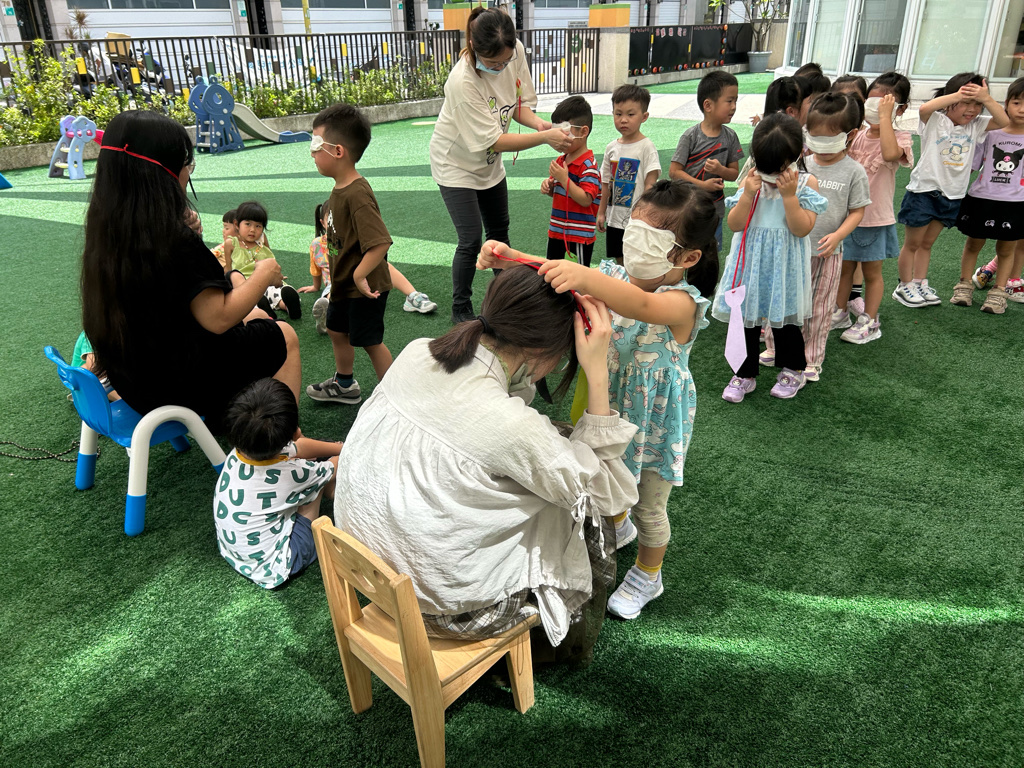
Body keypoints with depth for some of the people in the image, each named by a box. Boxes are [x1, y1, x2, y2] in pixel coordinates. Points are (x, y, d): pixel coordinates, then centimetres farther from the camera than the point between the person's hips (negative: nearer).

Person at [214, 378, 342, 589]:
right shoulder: (289, 474, -30)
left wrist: (340, 448, 13)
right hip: (270, 568, -6)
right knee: (318, 474, -6)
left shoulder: (239, 452, -15)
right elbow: (334, 468, -8)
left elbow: (298, 447, 3)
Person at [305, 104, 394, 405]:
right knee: (337, 330, 24)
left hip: (365, 288, -10)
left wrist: (360, 275, -28)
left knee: (370, 341, 4)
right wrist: (342, 275, 16)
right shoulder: (340, 188, 2)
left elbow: (380, 242, -36)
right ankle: (344, 385, 45)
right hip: (344, 284, 10)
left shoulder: (357, 194, -28)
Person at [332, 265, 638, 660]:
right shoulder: (511, 427, -33)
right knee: (590, 517, 13)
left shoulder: (416, 353, -13)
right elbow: (610, 495, -16)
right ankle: (569, 642, 40)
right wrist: (598, 373, -22)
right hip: (445, 605, -6)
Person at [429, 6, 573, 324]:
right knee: (470, 242, -8)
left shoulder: (516, 51, -17)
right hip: (457, 163, -7)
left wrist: (537, 122, -23)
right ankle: (461, 310, 12)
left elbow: (518, 103, -2)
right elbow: (494, 141, -31)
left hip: (489, 163, 7)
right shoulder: (463, 81, -35)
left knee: (499, 230, 18)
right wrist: (545, 137, -34)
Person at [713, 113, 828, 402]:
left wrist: (789, 194, -23)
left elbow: (802, 228, -17)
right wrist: (748, 194, -18)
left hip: (784, 266, -2)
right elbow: (734, 224, -7)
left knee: (784, 319, 12)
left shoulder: (806, 183, -7)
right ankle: (745, 374, 25)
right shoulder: (751, 182, -1)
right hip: (751, 261, 2)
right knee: (745, 316, 9)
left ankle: (793, 371, 33)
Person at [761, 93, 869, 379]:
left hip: (826, 252, -2)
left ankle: (811, 359, 24)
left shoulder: (854, 171, -7)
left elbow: (857, 210, -4)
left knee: (819, 308, 10)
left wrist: (837, 235, -18)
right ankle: (774, 348, 30)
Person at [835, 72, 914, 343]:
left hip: (876, 219, -4)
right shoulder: (857, 136, 1)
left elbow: (890, 153, -36)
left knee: (872, 272, 8)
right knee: (845, 267, 16)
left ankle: (869, 321, 19)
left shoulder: (900, 137, -12)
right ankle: (841, 312, 32)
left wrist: (885, 117, -29)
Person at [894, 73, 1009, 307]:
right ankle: (904, 287, 16)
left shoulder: (975, 126, 6)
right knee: (912, 244, 6)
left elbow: (1003, 121, -6)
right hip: (924, 191, -5)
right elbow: (925, 108, -31)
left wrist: (986, 99, -17)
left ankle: (920, 284, 24)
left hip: (952, 196, 5)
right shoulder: (935, 121, -10)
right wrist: (958, 95, -29)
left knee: (927, 244, 16)